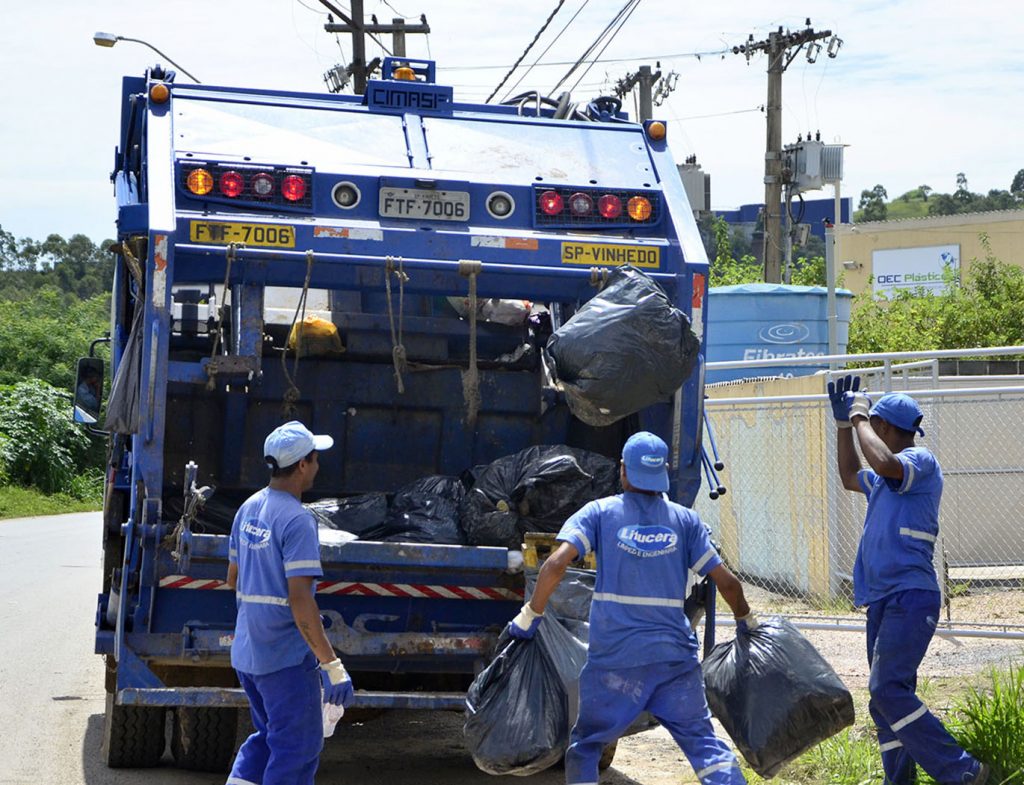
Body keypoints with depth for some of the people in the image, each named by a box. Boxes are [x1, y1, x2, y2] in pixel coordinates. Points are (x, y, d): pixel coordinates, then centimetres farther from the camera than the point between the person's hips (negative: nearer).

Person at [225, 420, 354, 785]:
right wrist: (332, 664, -25)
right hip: (286, 657, -8)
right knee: (297, 749, 0)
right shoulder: (297, 519, -19)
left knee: (268, 737, 22)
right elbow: (300, 600, -25)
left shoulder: (248, 508, 8)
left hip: (246, 652, 9)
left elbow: (233, 578, 18)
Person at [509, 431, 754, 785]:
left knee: (585, 745, 15)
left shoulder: (600, 513, 2)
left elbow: (556, 563, -11)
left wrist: (529, 616, -3)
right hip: (676, 655, 2)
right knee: (702, 740, 7)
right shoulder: (685, 520, 9)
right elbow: (726, 581, 8)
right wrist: (746, 620, 25)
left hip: (615, 657, -1)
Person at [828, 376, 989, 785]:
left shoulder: (921, 461, -8)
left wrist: (859, 416, -16)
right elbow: (850, 477, 39)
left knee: (887, 690, -19)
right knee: (885, 696, 8)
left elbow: (884, 462, -30)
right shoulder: (885, 479, 20)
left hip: (911, 597, -10)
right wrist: (844, 421, 30)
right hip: (883, 600, 10)